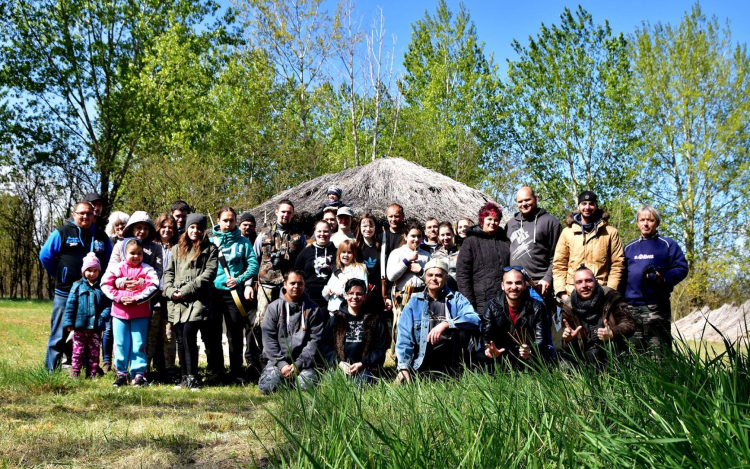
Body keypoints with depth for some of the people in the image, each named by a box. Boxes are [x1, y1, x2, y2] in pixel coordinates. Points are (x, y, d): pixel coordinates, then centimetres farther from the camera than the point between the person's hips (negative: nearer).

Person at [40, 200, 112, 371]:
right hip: (65, 293, -3)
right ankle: (50, 369, 8)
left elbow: (109, 261, 18)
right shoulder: (62, 233, -2)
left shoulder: (101, 236, 9)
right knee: (59, 334, 1)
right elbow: (45, 256, 1)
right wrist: (58, 275, 6)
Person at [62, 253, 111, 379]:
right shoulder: (78, 286, 0)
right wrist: (68, 322, -6)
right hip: (80, 326, -1)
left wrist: (104, 317, -15)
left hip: (96, 327, 1)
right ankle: (75, 373, 12)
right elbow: (70, 305, -1)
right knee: (78, 351, 6)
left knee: (94, 352, 10)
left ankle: (94, 373, 18)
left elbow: (108, 304, 0)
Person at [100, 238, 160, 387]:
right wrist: (119, 297, -13)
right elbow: (105, 284, -2)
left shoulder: (147, 269, -1)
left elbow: (153, 286, -12)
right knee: (120, 344, 8)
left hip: (140, 314, -1)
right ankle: (121, 374, 18)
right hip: (119, 312, 2)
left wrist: (137, 298, -20)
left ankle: (139, 374, 9)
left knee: (138, 344, 2)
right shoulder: (116, 268, 3)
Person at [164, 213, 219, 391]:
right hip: (177, 302, 5)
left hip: (197, 301, -5)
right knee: (180, 340, 5)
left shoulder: (210, 249, 7)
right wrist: (170, 291, -2)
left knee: (189, 335, -15)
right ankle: (185, 378, 12)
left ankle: (192, 378, -9)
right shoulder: (177, 249, 21)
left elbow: (209, 273, -4)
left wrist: (186, 290, -10)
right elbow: (169, 272, 17)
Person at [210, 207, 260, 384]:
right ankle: (217, 372, 14)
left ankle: (237, 373, 11)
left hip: (233, 292, -1)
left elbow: (254, 265, 1)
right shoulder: (210, 241, 9)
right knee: (214, 334, 5)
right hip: (212, 291, 1)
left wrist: (240, 279, -11)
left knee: (235, 334, 3)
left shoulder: (243, 242, 7)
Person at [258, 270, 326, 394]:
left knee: (307, 386, -25)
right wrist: (281, 363, -12)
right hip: (278, 360, 1)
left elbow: (315, 340, -3)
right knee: (267, 387, -21)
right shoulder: (274, 307, 4)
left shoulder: (313, 310, 3)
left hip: (303, 362, 0)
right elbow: (268, 338, -1)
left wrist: (299, 364, -13)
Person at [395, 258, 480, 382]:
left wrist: (446, 324, -29)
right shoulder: (414, 302, 6)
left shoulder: (457, 299, 5)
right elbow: (404, 336, 0)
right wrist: (403, 367, -12)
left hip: (451, 356, 1)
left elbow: (475, 319, -15)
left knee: (463, 329, -25)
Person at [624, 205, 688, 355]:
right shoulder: (629, 248, 21)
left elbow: (682, 268, 0)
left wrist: (664, 278, -18)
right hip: (631, 307, 4)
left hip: (657, 307, -4)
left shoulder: (668, 244, 8)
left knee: (658, 352, -6)